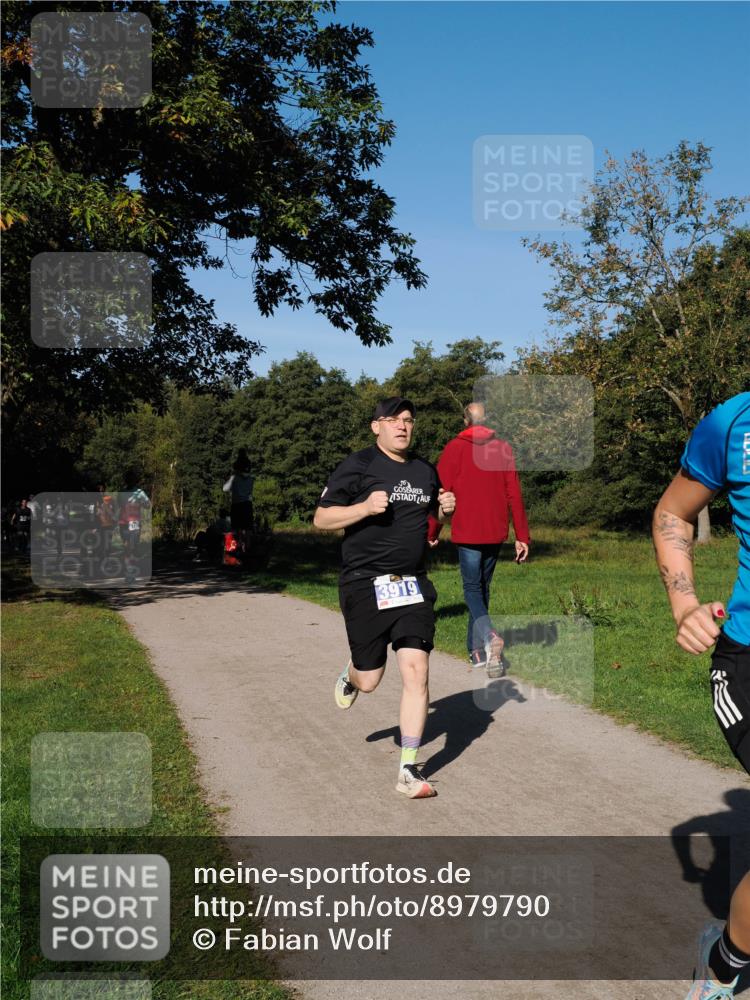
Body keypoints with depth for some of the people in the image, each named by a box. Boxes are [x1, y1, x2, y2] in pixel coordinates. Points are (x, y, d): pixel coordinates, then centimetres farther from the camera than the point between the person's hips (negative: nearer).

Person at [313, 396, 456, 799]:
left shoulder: (425, 470, 13)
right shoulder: (357, 466, -5)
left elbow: (436, 514, 29)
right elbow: (321, 518, -6)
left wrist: (446, 509, 5)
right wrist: (364, 508, -21)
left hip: (413, 585, 4)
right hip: (365, 585, -4)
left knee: (416, 673, -7)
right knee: (369, 680, 4)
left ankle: (408, 770, 2)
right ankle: (350, 674, 44)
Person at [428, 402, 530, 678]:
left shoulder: (454, 449, -3)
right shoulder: (503, 449, 4)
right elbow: (514, 495, 1)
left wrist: (432, 532, 5)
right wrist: (522, 536, 3)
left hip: (466, 532, -3)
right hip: (496, 533, 3)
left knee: (472, 588, 2)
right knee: (482, 587, 16)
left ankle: (489, 635, -25)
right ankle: (477, 649, 22)